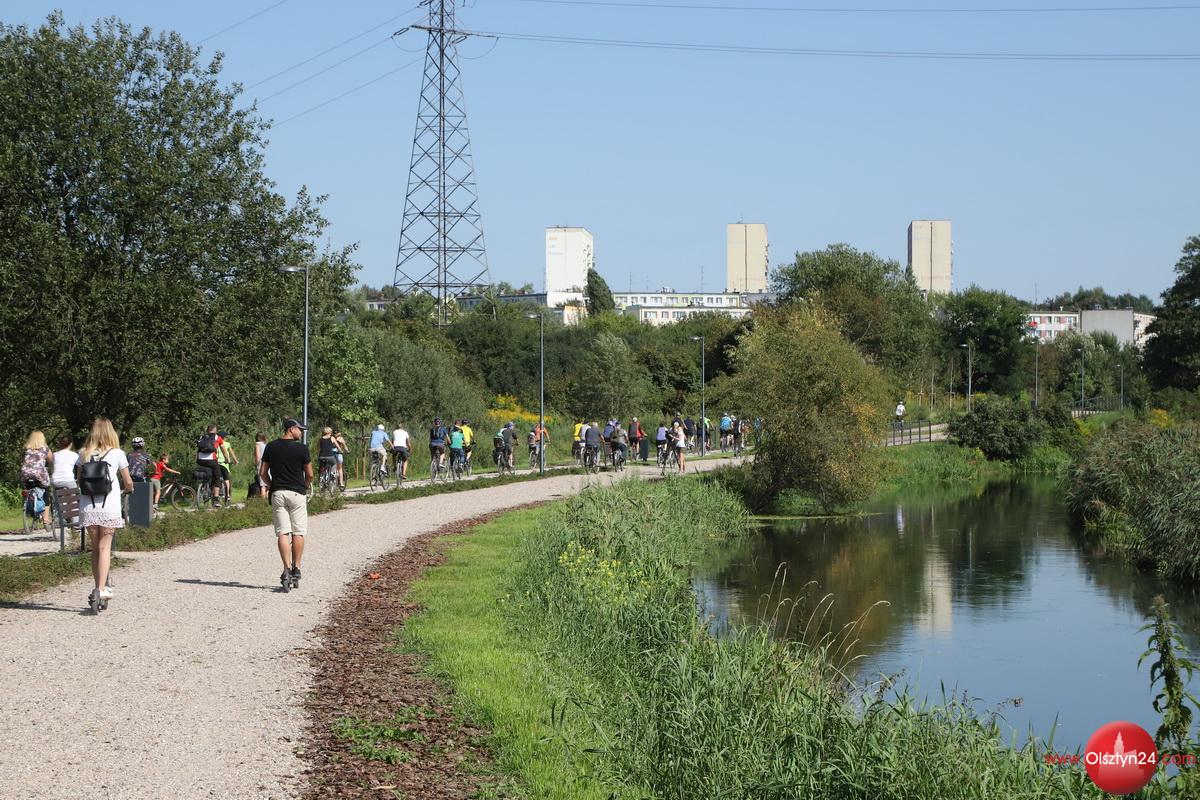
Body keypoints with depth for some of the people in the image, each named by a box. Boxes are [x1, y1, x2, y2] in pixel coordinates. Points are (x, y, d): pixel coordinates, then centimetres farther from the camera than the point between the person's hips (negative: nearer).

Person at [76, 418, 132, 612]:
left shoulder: (84, 454, 3)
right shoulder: (117, 454, -2)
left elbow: (78, 480, 10)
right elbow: (128, 482, 6)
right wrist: (128, 489, 29)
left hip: (87, 509, 2)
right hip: (109, 508, -2)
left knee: (95, 547, 14)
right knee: (104, 547, 0)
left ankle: (98, 589, 14)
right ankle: (101, 589, -13)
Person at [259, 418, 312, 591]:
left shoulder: (271, 447, 5)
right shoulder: (301, 448, -7)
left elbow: (262, 472, 8)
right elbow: (309, 474, -2)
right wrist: (305, 487, 18)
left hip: (277, 493, 3)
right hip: (297, 493, -3)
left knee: (282, 533, -1)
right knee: (298, 532, 7)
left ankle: (287, 569, -15)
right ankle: (296, 570, 7)